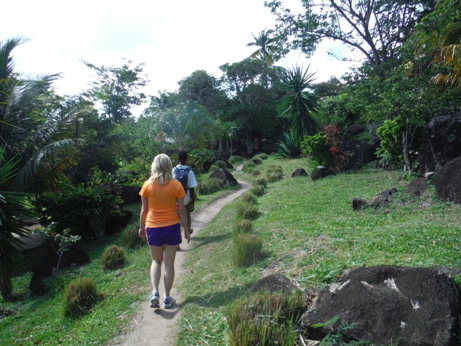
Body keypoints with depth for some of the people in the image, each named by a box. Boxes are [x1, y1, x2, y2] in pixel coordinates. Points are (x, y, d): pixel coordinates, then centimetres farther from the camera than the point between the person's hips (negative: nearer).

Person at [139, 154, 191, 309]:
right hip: (171, 227, -1)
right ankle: (167, 298, 19)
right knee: (169, 263, 10)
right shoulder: (176, 185, -7)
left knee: (156, 261, 19)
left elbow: (144, 209, 1)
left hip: (153, 227, 1)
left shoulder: (147, 185, -5)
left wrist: (141, 227, 15)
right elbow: (181, 210, -5)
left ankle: (155, 292, 4)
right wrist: (186, 230, 4)